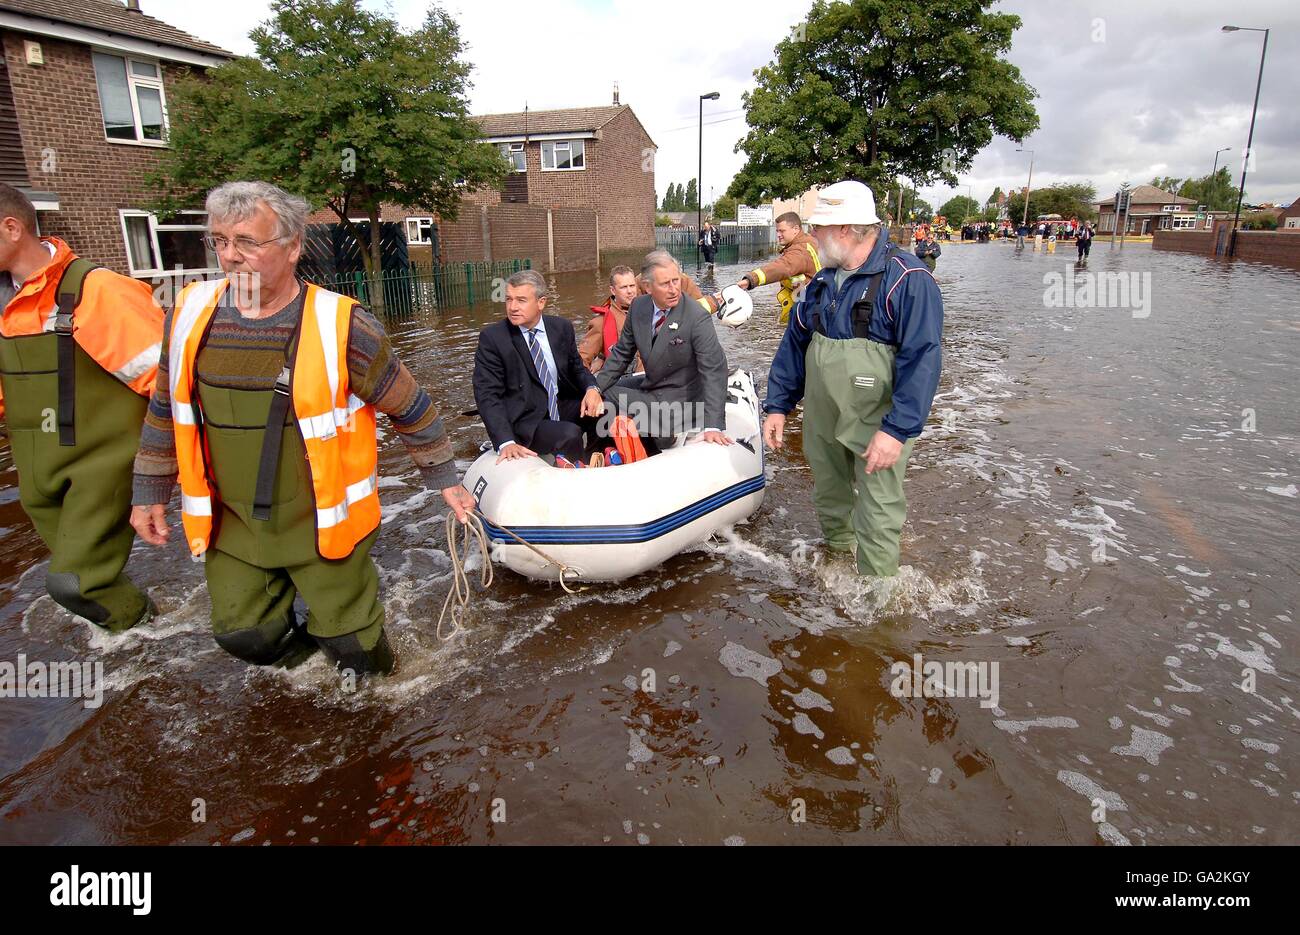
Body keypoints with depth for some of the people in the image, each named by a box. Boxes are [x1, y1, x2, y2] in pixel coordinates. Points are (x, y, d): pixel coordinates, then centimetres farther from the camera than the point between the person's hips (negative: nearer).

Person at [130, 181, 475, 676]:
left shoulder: (340, 324, -17)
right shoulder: (190, 313, -4)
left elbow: (411, 407, -7)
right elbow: (166, 410, 11)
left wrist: (443, 478, 1)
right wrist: (151, 491, 14)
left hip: (324, 521, -4)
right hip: (233, 523, 4)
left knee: (349, 642, 6)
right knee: (242, 634, 13)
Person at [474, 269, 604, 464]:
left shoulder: (562, 328, 3)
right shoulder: (492, 338, -10)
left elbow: (577, 368, 16)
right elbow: (487, 395, -14)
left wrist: (591, 388, -10)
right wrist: (506, 443, -29)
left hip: (563, 408, 5)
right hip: (525, 422, -5)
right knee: (570, 434, -31)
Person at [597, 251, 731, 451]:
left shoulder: (698, 318, -22)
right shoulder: (638, 307, -3)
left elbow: (714, 371, -24)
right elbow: (622, 353, 7)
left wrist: (713, 426, -32)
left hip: (678, 400, -7)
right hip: (649, 386, 7)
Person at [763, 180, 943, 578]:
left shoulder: (907, 278, -16)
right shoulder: (823, 281, 7)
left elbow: (922, 359, -22)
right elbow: (795, 342, 12)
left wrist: (898, 429, -27)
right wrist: (778, 404, 7)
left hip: (877, 427, -7)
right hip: (821, 422, 7)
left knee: (877, 518, 1)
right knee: (828, 498, 22)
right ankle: (836, 548, 46)